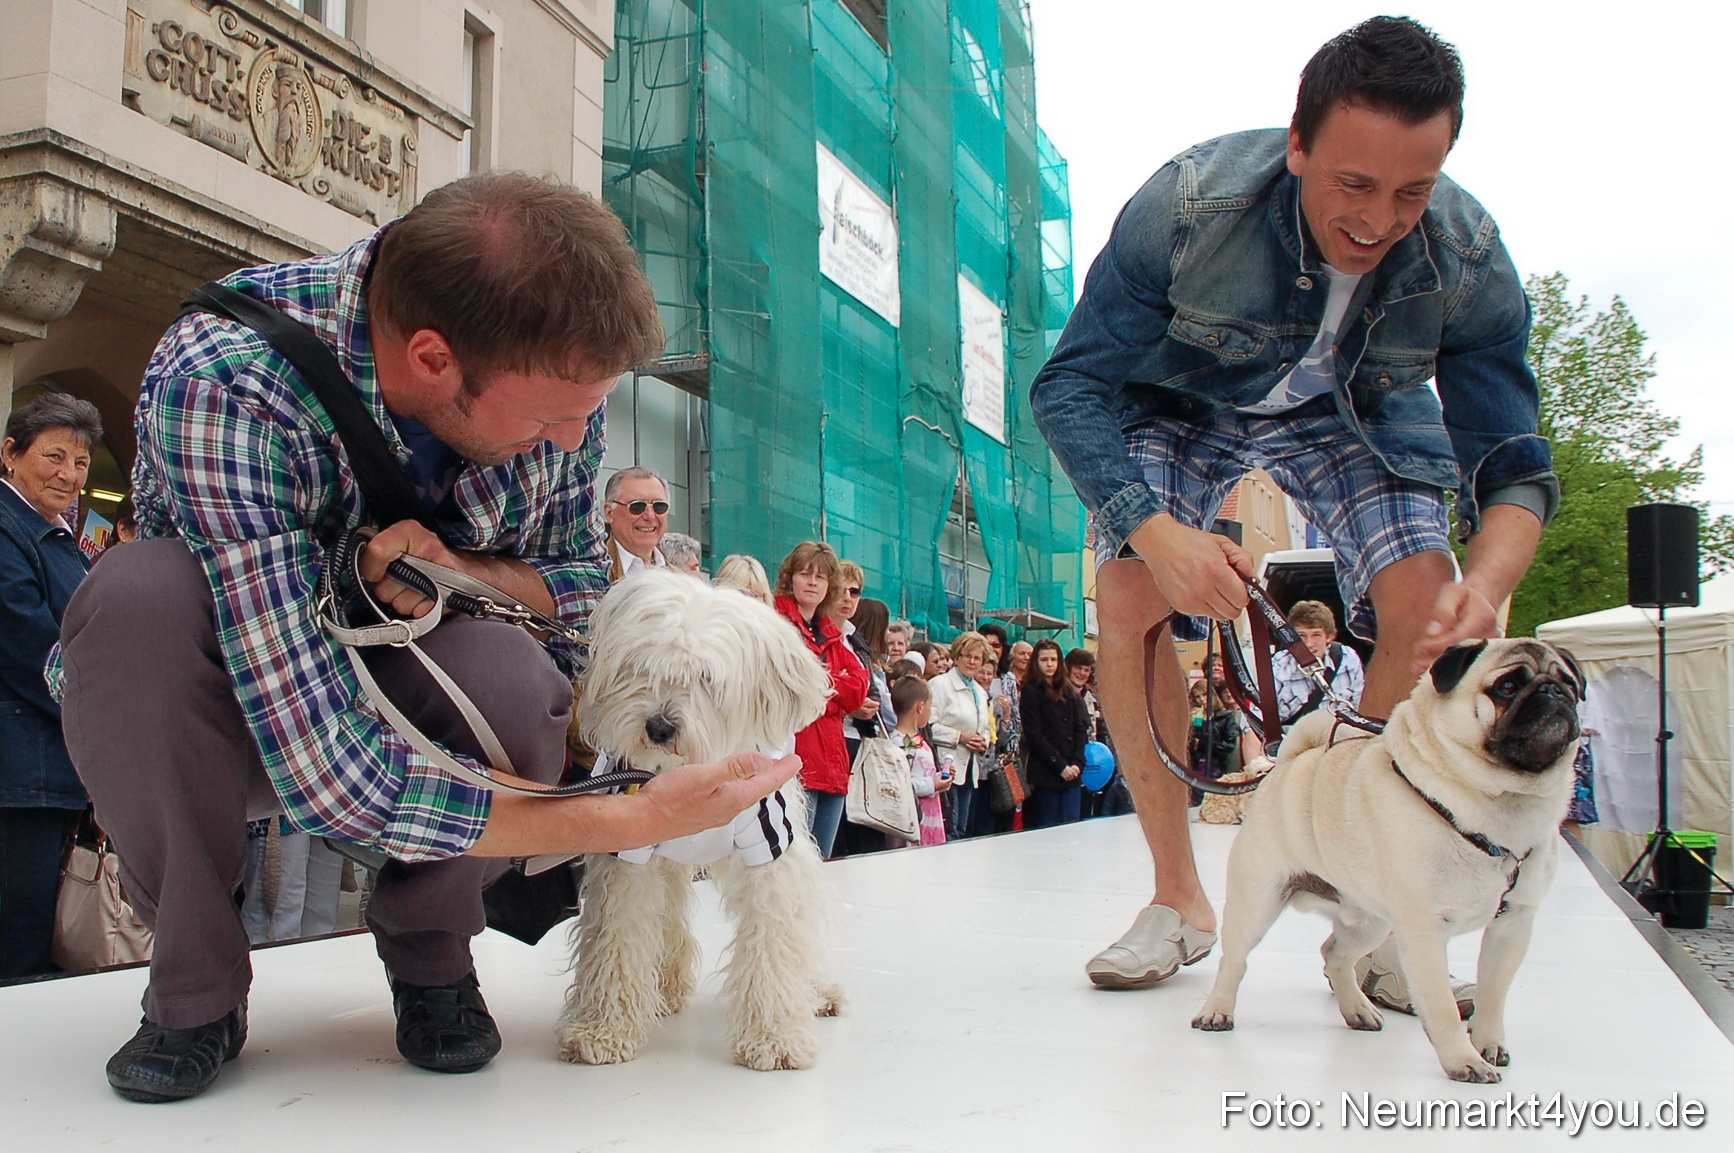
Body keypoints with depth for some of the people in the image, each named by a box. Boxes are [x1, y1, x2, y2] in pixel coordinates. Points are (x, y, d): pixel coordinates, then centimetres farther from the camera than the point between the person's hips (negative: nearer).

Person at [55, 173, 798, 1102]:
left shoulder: (553, 368, -19)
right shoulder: (219, 382, -35)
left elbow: (583, 587, -3)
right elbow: (326, 772, -39)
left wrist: (461, 571, -26)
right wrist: (633, 821, -39)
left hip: (416, 695, 2)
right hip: (214, 721, -2)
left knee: (511, 676, -33)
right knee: (143, 595, -35)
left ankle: (428, 951, 1)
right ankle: (194, 984, -10)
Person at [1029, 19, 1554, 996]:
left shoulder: (1471, 263, -29)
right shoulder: (1186, 207, -35)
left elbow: (1514, 462, -24)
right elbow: (1068, 386, -30)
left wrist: (1485, 584, -48)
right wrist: (1156, 532, -46)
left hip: (1356, 414, 1)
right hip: (1184, 402, -1)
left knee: (1431, 609, -20)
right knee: (1128, 600, -22)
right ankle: (1180, 900, -6)